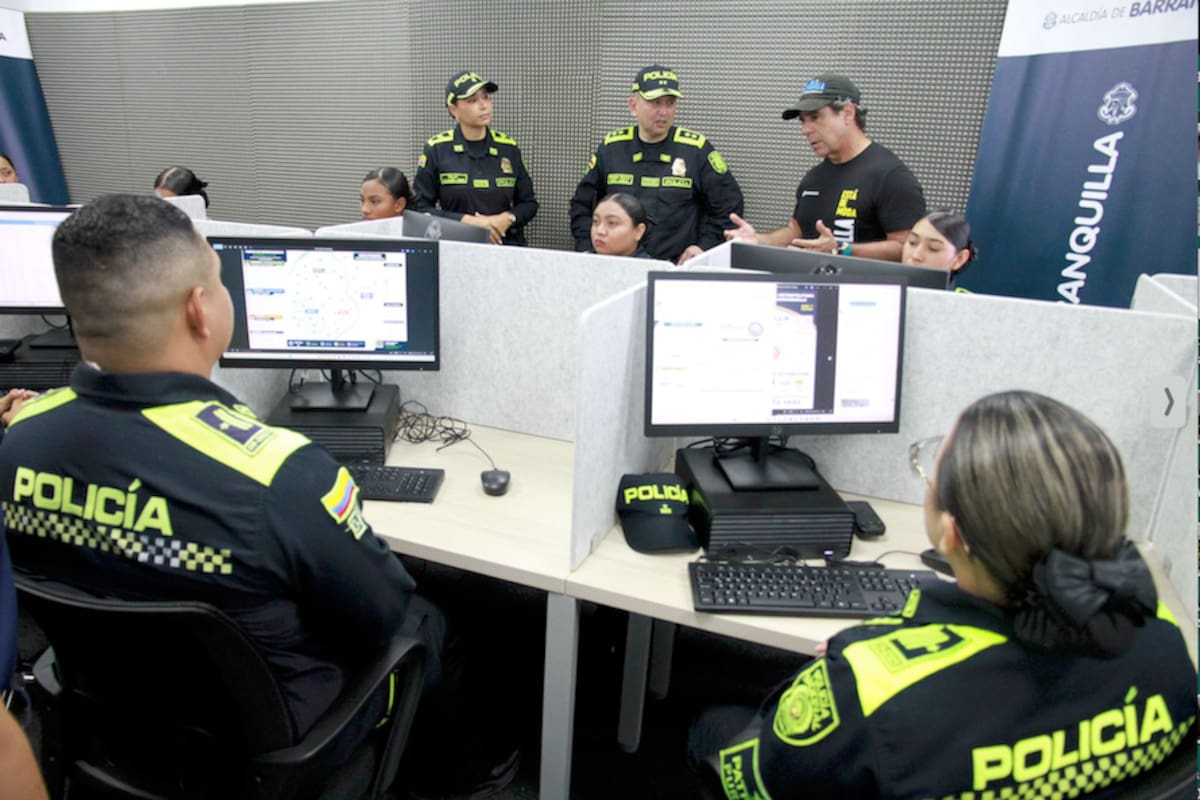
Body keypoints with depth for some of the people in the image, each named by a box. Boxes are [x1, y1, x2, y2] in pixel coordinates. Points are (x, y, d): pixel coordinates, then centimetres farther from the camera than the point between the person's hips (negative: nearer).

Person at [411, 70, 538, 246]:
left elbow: (529, 203, 14)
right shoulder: (436, 149, 2)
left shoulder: (509, 148, 8)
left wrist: (508, 219, -6)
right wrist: (467, 221, -12)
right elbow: (420, 207, 1)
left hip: (506, 246, 2)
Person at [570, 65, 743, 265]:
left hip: (676, 268, -2)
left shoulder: (696, 149, 4)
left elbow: (729, 205, 10)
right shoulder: (611, 147, 11)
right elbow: (582, 204, 20)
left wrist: (705, 246, 1)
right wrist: (587, 250, 9)